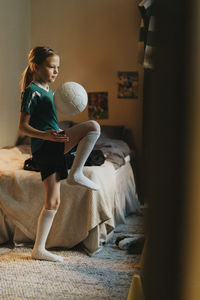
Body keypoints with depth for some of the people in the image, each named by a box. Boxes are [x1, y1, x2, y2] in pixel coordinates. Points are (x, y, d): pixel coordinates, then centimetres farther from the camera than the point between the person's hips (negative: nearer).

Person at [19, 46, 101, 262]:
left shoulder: (47, 91, 22)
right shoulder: (32, 91, -7)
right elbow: (23, 126, -13)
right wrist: (46, 135, -28)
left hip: (51, 150, 9)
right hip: (45, 147, -9)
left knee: (52, 202, 9)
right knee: (93, 126, -19)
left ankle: (39, 250, 15)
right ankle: (76, 174, -15)